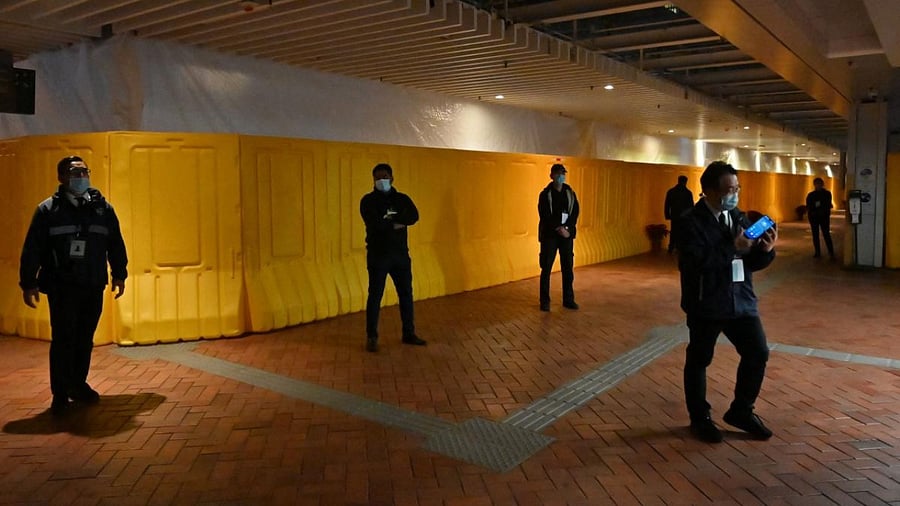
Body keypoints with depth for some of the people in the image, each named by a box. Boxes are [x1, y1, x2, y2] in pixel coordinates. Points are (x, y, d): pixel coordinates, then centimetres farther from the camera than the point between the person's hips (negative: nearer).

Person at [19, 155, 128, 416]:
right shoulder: (48, 209, -3)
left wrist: (119, 275, 12)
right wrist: (28, 283, -4)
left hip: (93, 287, 3)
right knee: (63, 340, -2)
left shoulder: (103, 207, 6)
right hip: (61, 287, -3)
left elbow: (116, 244, 13)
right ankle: (60, 395, 7)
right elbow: (32, 249, -3)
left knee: (85, 339, 10)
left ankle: (78, 385, 25)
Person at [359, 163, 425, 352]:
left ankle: (409, 334, 23)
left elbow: (414, 216, -13)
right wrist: (396, 224, -11)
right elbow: (374, 223, -21)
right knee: (375, 296, 0)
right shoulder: (368, 200, -4)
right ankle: (371, 337, 10)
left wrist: (388, 221, -19)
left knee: (406, 294, 10)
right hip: (377, 255, -4)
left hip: (400, 254, 4)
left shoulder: (402, 199, 7)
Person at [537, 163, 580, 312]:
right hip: (550, 235, -3)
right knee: (546, 268, 0)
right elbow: (544, 216, -10)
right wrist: (558, 229, -18)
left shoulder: (570, 193, 7)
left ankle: (568, 299, 15)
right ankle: (545, 301, 9)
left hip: (567, 234, 3)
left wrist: (567, 228, -13)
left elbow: (575, 212, 2)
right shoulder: (545, 194, -4)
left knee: (568, 268, 5)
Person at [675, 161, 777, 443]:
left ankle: (741, 411, 26)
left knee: (758, 353, 6)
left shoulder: (739, 218, 8)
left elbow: (753, 263, 10)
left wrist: (765, 250, -12)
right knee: (699, 360, 8)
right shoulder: (691, 222, -12)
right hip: (705, 304, -6)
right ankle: (700, 419, 25)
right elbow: (692, 263, -25)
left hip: (741, 301, 6)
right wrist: (732, 248, -26)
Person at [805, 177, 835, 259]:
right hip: (813, 217, 2)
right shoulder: (810, 195, 6)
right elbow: (808, 206, 7)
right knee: (815, 235, 3)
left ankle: (831, 253, -11)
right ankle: (818, 252, 10)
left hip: (824, 216, -2)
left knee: (826, 234, -10)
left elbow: (829, 205, 8)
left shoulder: (827, 194, 4)